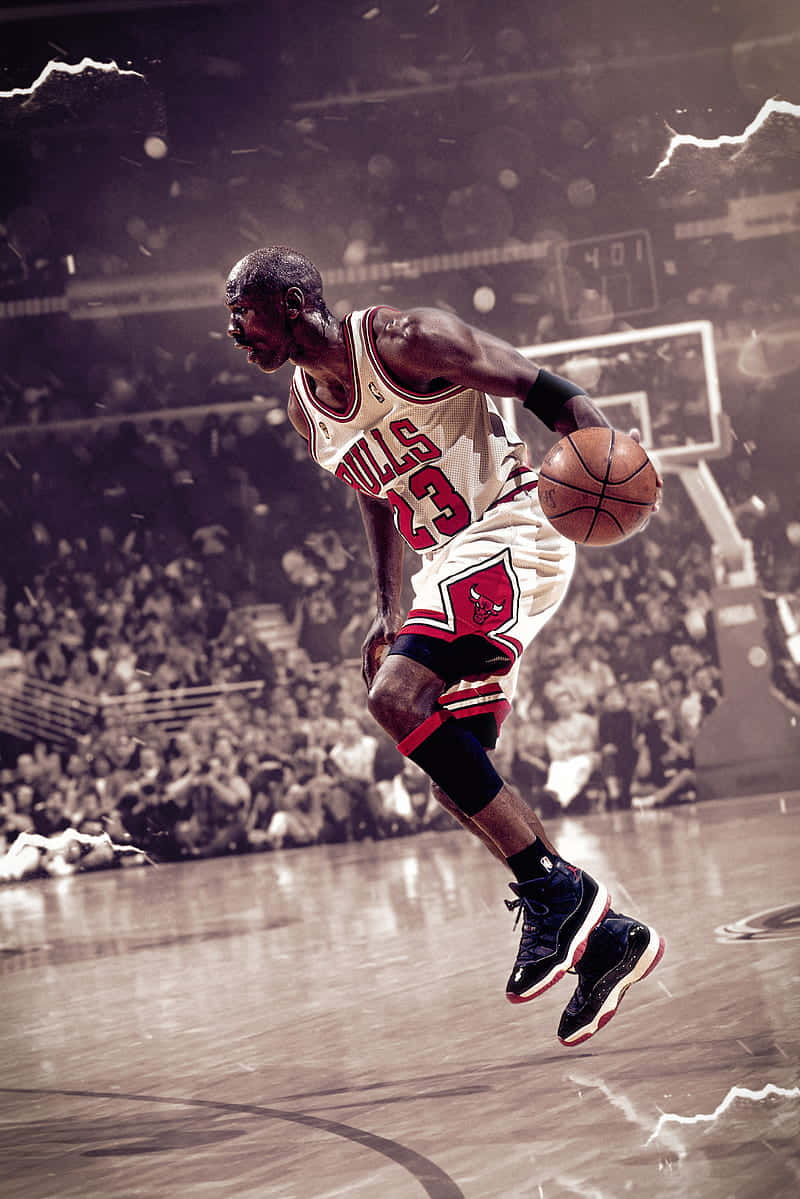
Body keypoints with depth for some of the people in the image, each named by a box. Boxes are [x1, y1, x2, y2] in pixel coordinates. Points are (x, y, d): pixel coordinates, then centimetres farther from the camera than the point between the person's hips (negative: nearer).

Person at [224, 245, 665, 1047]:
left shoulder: (401, 341, -13)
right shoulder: (305, 407, 11)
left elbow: (543, 389, -13)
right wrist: (388, 608, 17)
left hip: (511, 536, -9)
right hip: (450, 564, 9)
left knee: (397, 698, -26)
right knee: (456, 781, 1)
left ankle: (553, 889, -20)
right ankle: (608, 939, 10)